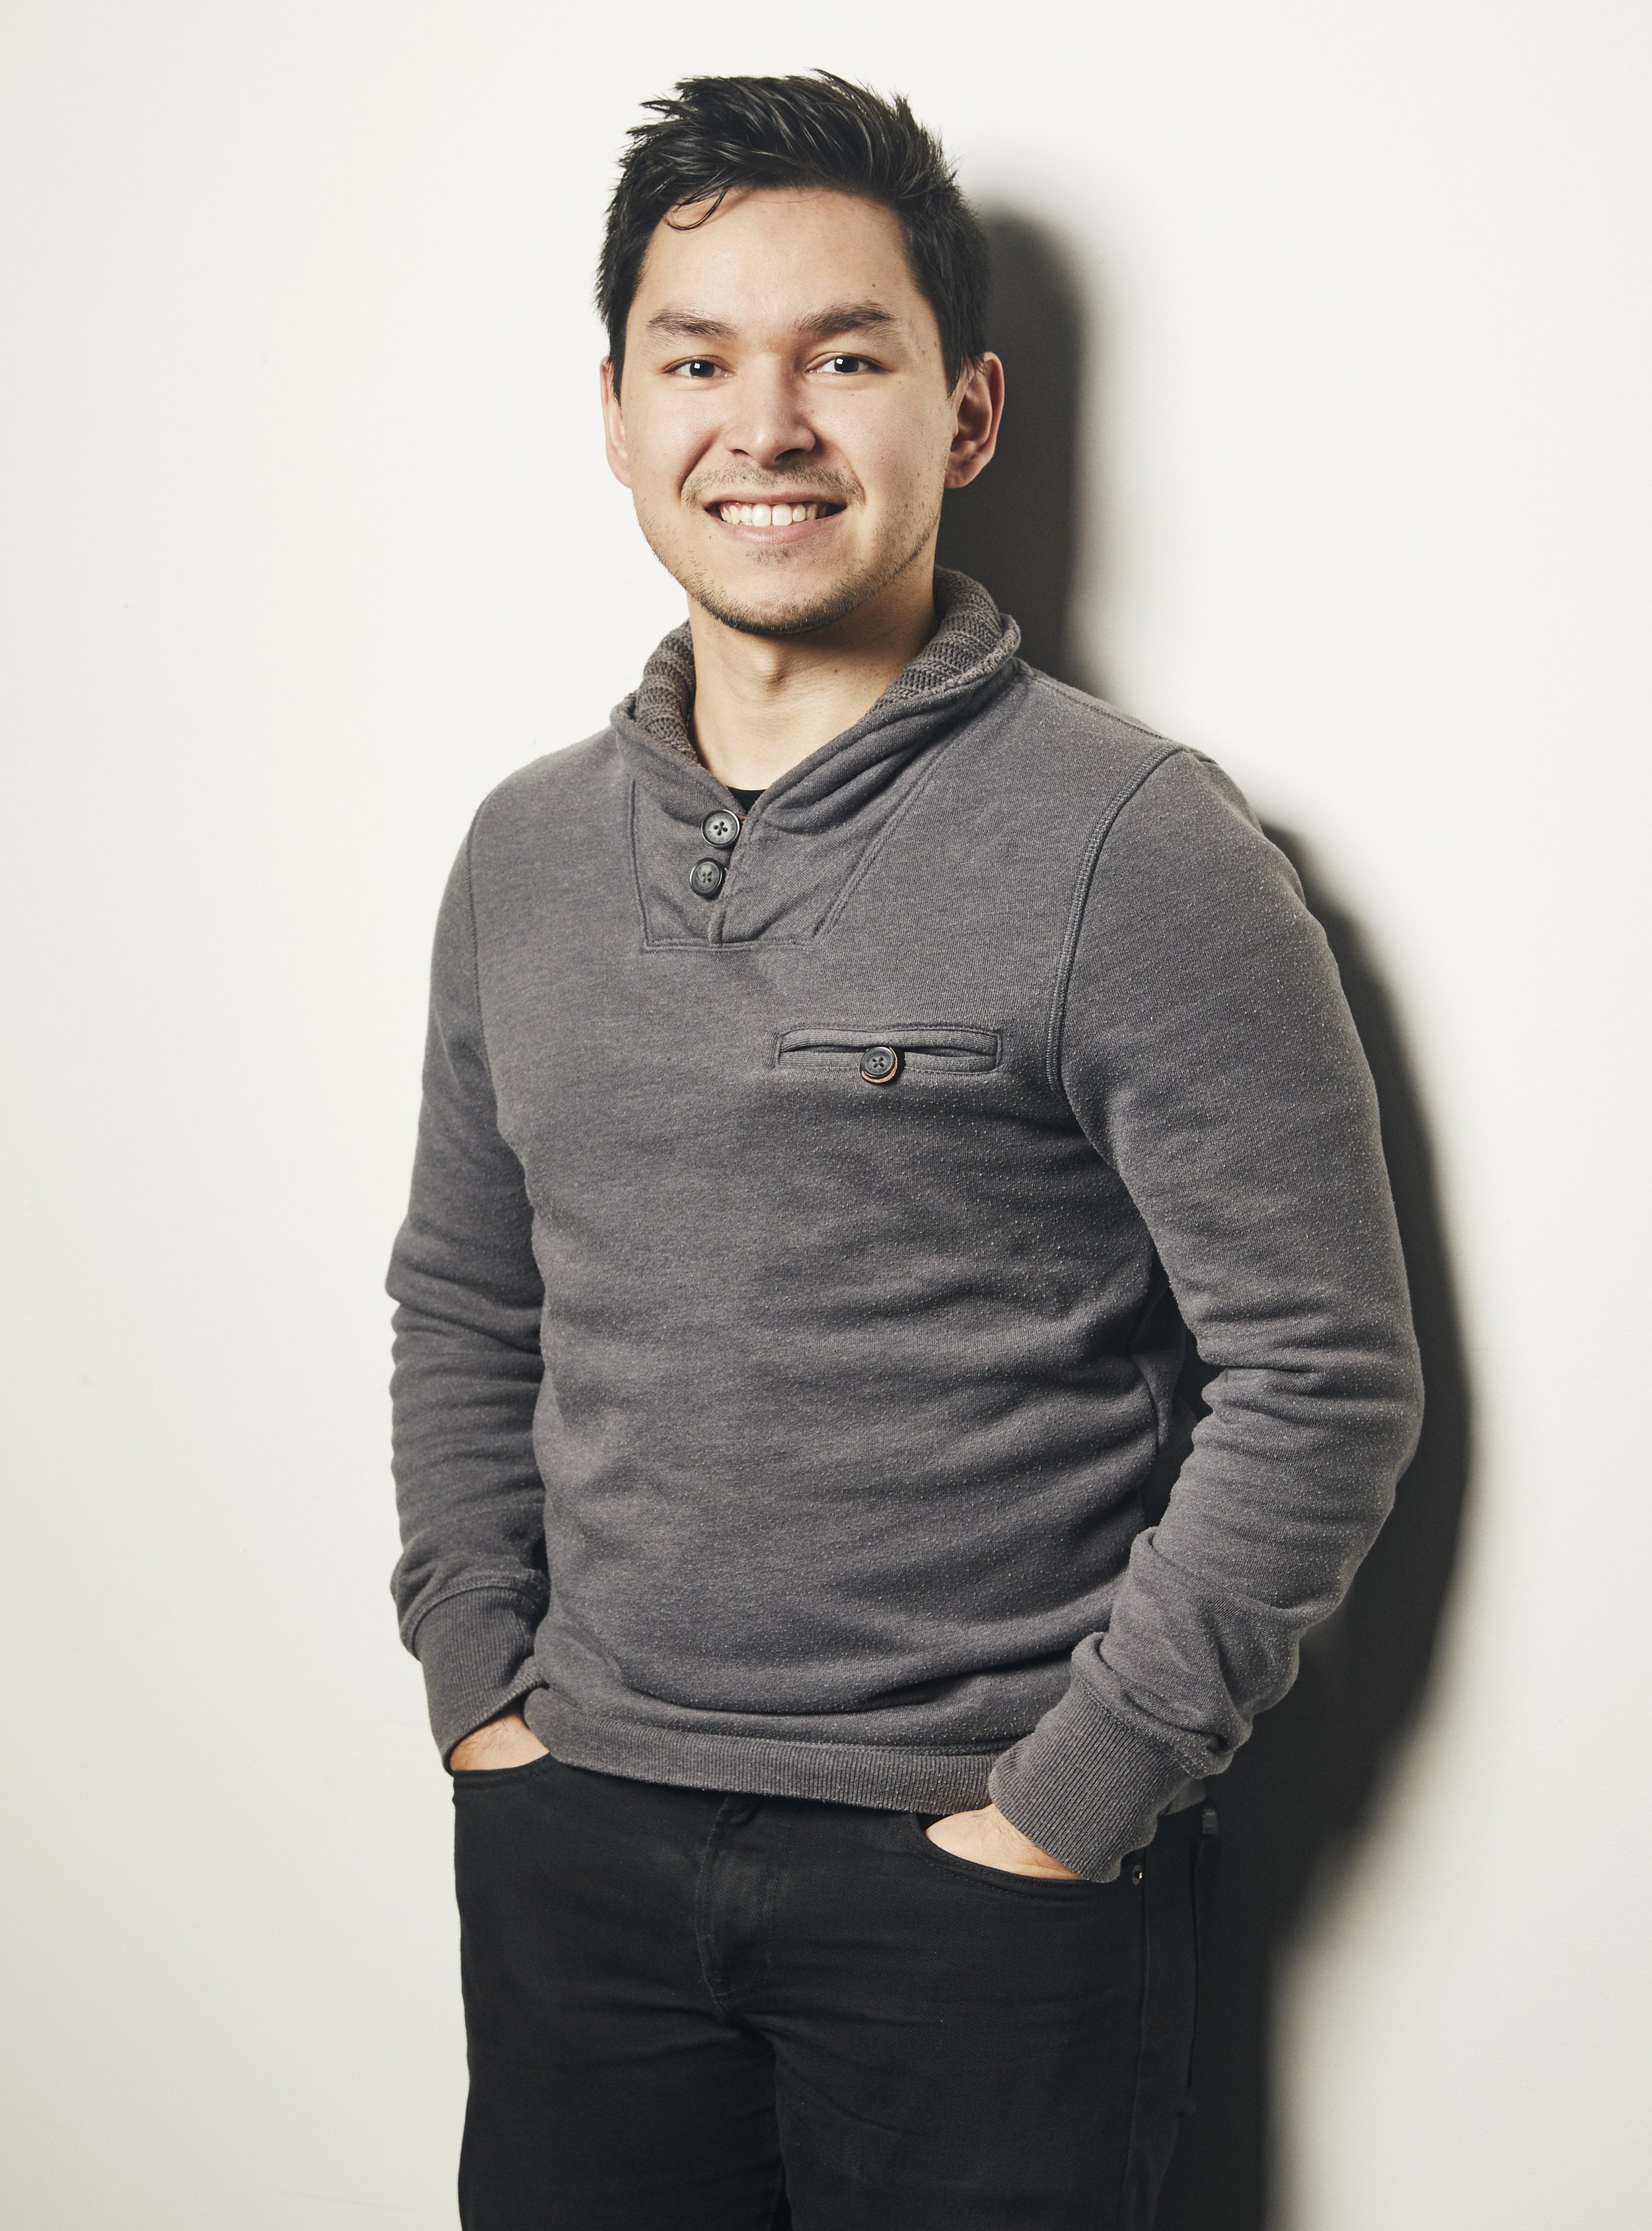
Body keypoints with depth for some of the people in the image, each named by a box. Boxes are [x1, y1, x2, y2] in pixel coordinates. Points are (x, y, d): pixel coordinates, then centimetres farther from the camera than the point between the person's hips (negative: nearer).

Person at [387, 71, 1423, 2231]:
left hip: (985, 1876, -4)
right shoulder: (526, 852, 6)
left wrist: (1070, 1803, -11)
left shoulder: (1138, 848, -11)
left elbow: (1326, 1381, -11)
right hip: (570, 1848, 5)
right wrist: (480, 1689, 6)